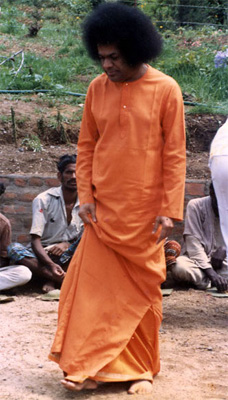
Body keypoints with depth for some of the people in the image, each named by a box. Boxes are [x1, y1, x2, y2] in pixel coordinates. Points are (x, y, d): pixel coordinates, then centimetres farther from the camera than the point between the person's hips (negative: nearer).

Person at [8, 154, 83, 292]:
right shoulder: (44, 200, -8)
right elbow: (35, 240, -15)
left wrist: (68, 244, -23)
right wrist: (51, 264, -33)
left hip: (69, 257, 1)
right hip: (43, 255, -1)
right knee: (14, 249, -30)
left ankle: (52, 280, -30)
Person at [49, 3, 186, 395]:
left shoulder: (165, 90, -5)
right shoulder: (97, 89, 4)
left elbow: (174, 155, -5)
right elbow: (86, 146, 9)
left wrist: (169, 210, -9)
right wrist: (85, 195, 0)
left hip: (144, 212, -2)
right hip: (103, 210, 2)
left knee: (142, 290, 8)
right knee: (93, 286, -1)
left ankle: (142, 370, 22)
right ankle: (86, 369, 8)